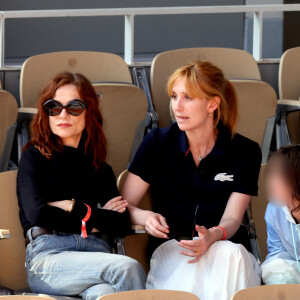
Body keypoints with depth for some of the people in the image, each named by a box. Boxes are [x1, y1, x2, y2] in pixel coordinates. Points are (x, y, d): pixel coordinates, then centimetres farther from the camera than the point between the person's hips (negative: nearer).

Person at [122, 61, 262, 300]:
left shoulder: (246, 152, 4)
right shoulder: (158, 143, 5)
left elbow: (232, 218, -3)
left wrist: (213, 236, -27)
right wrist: (146, 218, -20)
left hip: (228, 248, 1)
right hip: (170, 250, -1)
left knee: (231, 254, -37)